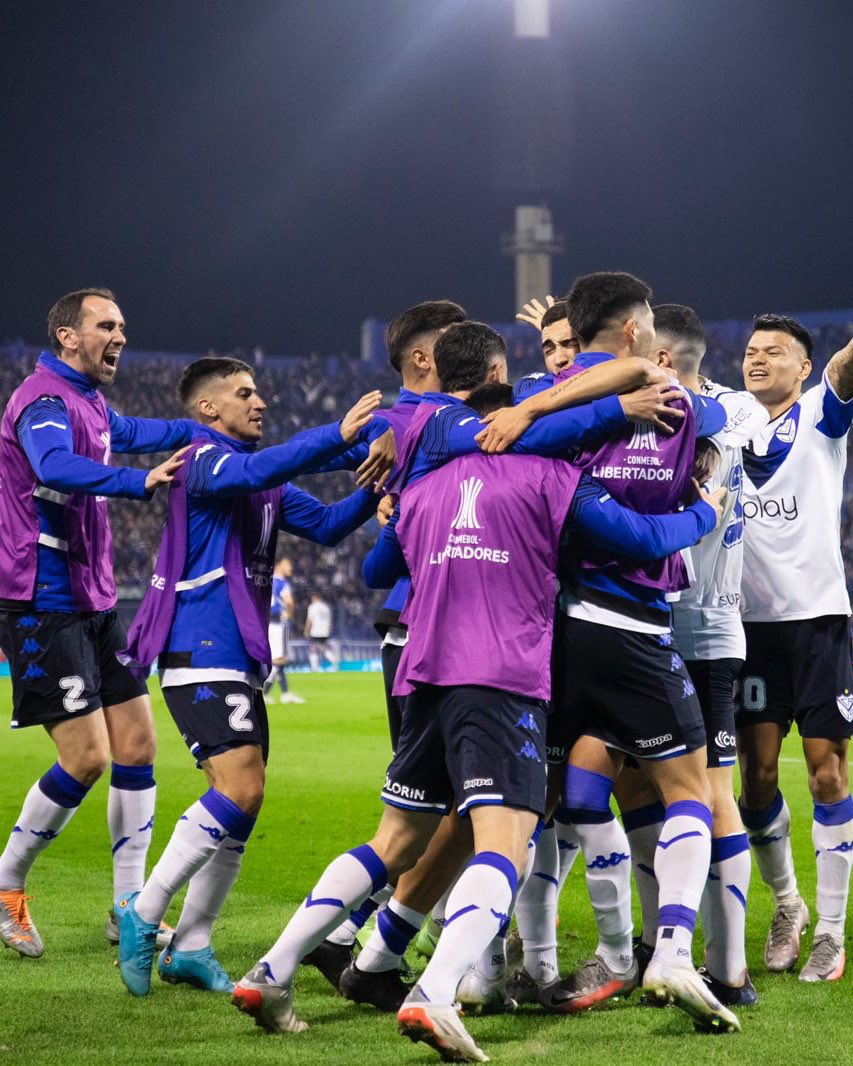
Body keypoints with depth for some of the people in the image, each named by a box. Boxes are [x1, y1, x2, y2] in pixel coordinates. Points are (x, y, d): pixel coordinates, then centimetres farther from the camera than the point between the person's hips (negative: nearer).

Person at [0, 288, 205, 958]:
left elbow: (129, 433, 42)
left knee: (137, 744, 4)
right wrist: (142, 482, -49)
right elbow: (56, 468, -38)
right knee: (87, 757, -12)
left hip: (93, 602, 10)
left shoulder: (89, 404, 16)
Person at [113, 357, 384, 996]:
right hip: (201, 655, -9)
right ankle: (144, 913, -9)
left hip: (239, 661, 9)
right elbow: (254, 471, -29)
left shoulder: (267, 487, 20)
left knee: (242, 802, 6)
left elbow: (328, 525, 19)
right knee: (240, 789, -19)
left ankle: (190, 948, 12)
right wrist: (340, 434, -37)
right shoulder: (204, 459, -8)